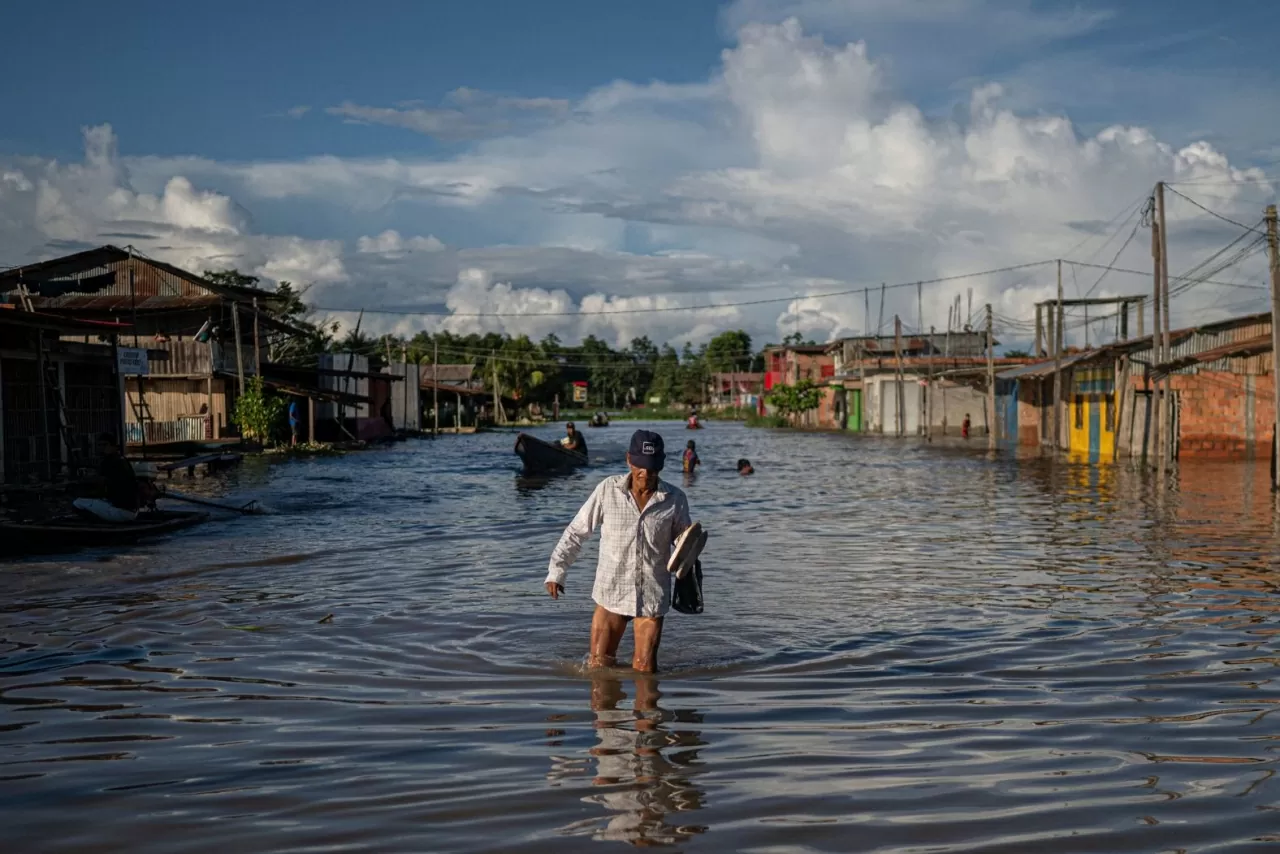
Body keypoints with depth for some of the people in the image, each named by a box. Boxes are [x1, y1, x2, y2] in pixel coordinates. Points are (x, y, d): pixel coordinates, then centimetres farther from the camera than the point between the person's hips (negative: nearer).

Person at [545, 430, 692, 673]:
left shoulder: (675, 500, -6)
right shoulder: (608, 490, -7)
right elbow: (576, 531, 1)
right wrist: (556, 570, -5)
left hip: (652, 597, 0)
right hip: (611, 592, 0)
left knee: (645, 670, 5)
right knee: (598, 667, 6)